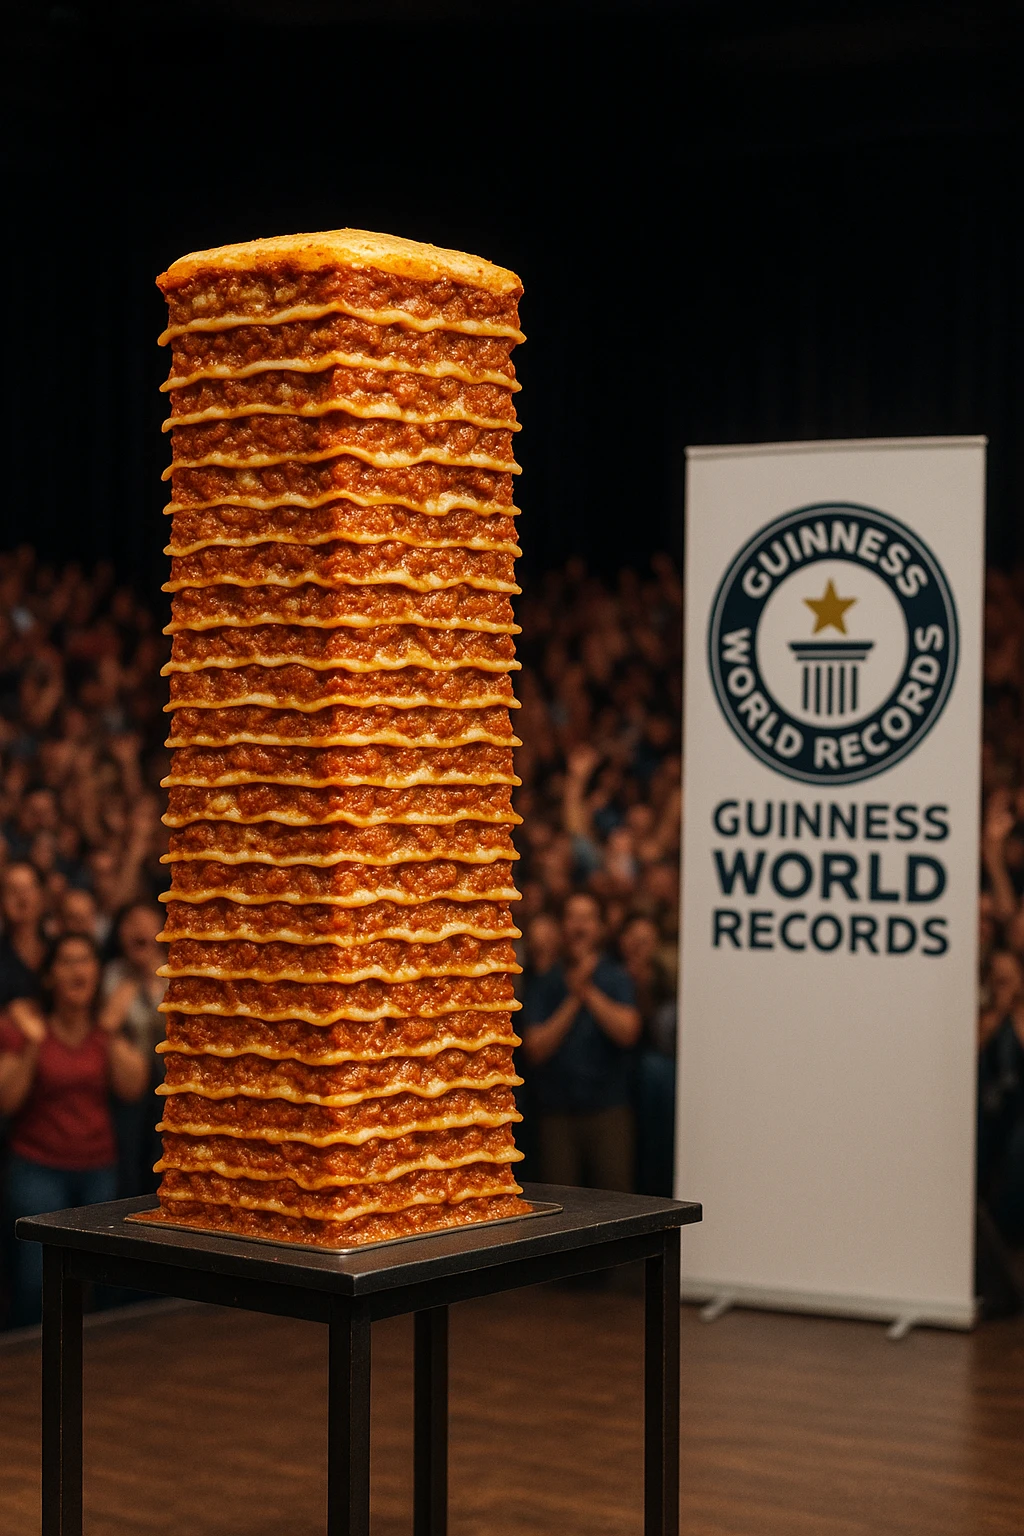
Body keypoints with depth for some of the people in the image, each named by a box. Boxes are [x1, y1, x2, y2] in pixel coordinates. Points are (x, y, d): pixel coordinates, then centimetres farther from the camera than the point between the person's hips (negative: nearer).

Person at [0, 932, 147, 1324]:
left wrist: (112, 1033, -10)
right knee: (36, 1283, -11)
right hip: (38, 1170, -3)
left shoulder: (107, 1026, 10)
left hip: (98, 1170, 3)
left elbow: (132, 1087, -3)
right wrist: (32, 1046, -17)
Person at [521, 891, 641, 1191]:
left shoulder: (617, 980, 6)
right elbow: (535, 1048, -2)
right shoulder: (544, 984, 9)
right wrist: (573, 999, -8)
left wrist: (588, 991, -12)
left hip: (609, 1112, -1)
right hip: (557, 1113, 1)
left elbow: (627, 1032, -11)